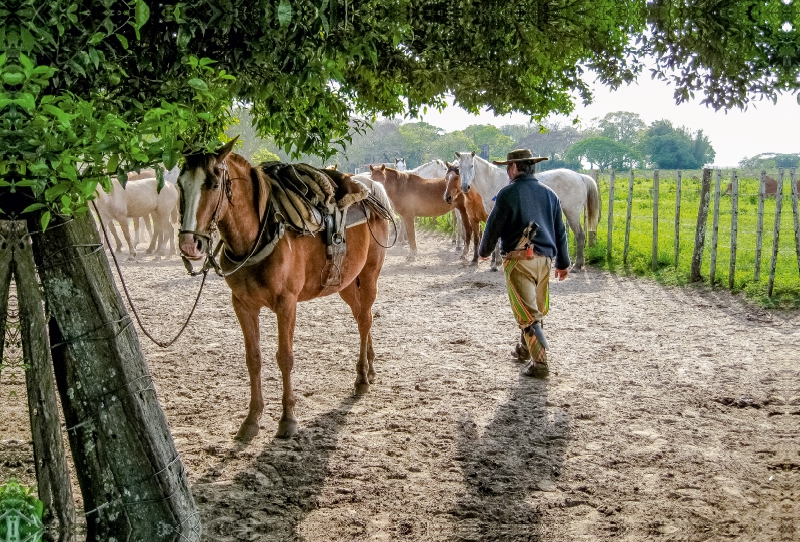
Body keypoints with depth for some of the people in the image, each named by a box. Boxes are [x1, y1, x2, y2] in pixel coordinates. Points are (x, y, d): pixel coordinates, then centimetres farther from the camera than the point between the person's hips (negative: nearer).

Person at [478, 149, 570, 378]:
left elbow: (493, 227, -5)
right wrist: (562, 263, 23)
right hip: (544, 258, 7)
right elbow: (560, 231, 15)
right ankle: (525, 349, 39)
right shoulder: (549, 194, 11)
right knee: (536, 309, 21)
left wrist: (484, 251, 14)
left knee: (527, 313, -6)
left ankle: (540, 362, -10)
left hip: (519, 259, -6)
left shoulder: (508, 193, -8)